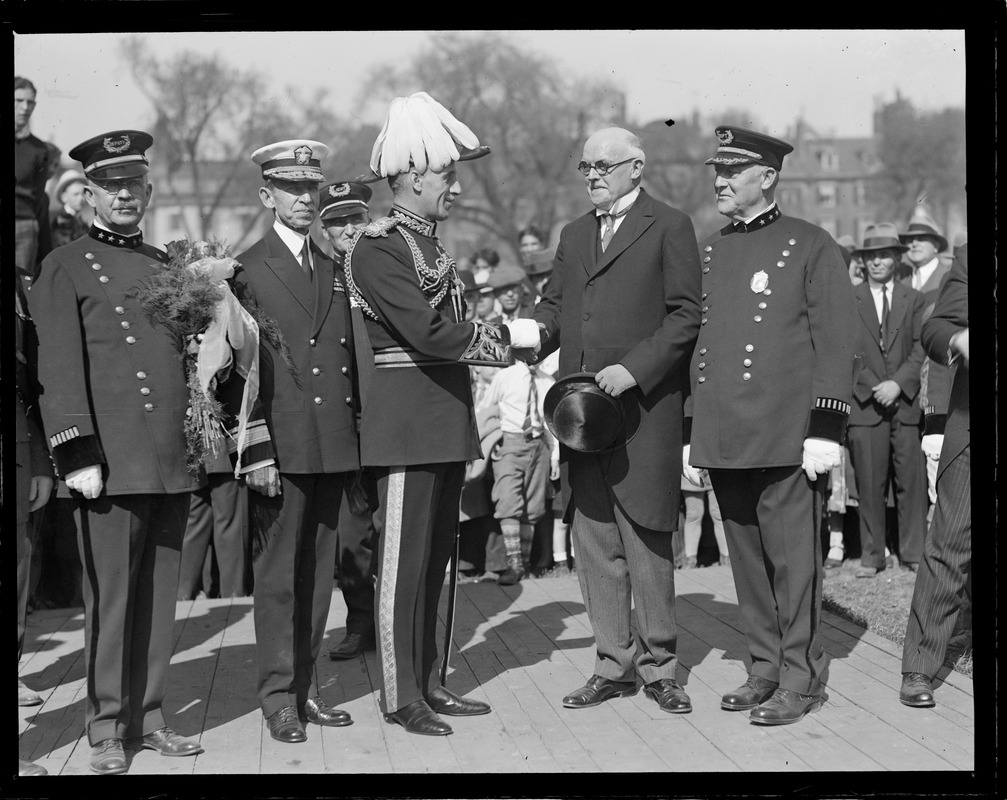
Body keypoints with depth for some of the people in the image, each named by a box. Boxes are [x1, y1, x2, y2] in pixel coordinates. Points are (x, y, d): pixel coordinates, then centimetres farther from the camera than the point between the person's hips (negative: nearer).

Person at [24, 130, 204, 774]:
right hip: (111, 465, -5)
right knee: (111, 599, -2)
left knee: (160, 596, 9)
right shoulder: (65, 269, 1)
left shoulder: (167, 266, 18)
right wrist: (78, 455, -14)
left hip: (174, 464, 5)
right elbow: (59, 373, -6)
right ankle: (108, 729, 6)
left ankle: (148, 716, 17)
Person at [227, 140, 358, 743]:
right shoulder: (247, 271, -1)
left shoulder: (335, 270, 16)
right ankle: (279, 693, 4)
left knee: (319, 570, 9)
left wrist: (358, 439, 10)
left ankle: (307, 685, 16)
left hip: (334, 446, 5)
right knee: (278, 572, -2)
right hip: (280, 447, -5)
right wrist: (257, 453, -13)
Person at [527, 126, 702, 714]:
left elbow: (686, 315, -7)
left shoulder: (669, 227, -1)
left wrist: (634, 368, -16)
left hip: (644, 407, -6)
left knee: (647, 541, -2)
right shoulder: (574, 235, 19)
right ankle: (615, 665, 14)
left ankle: (659, 666, 9)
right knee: (594, 542, 7)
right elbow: (555, 304, 21)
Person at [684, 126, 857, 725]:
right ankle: (766, 668, 20)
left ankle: (801, 680, 5)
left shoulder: (812, 247, -1)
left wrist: (826, 429, -12)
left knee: (794, 559, -2)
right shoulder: (708, 253, 15)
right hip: (725, 442, 6)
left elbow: (835, 343, -5)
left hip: (787, 442, -6)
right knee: (748, 560, 10)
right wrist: (693, 435, 16)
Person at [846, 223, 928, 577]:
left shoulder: (913, 299, 12)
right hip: (864, 402, -1)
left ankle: (914, 554, 5)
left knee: (911, 480, -2)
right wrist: (873, 387, -8)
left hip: (905, 402, 1)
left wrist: (898, 383, -8)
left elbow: (920, 349, 6)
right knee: (869, 484, -2)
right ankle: (872, 556, 3)